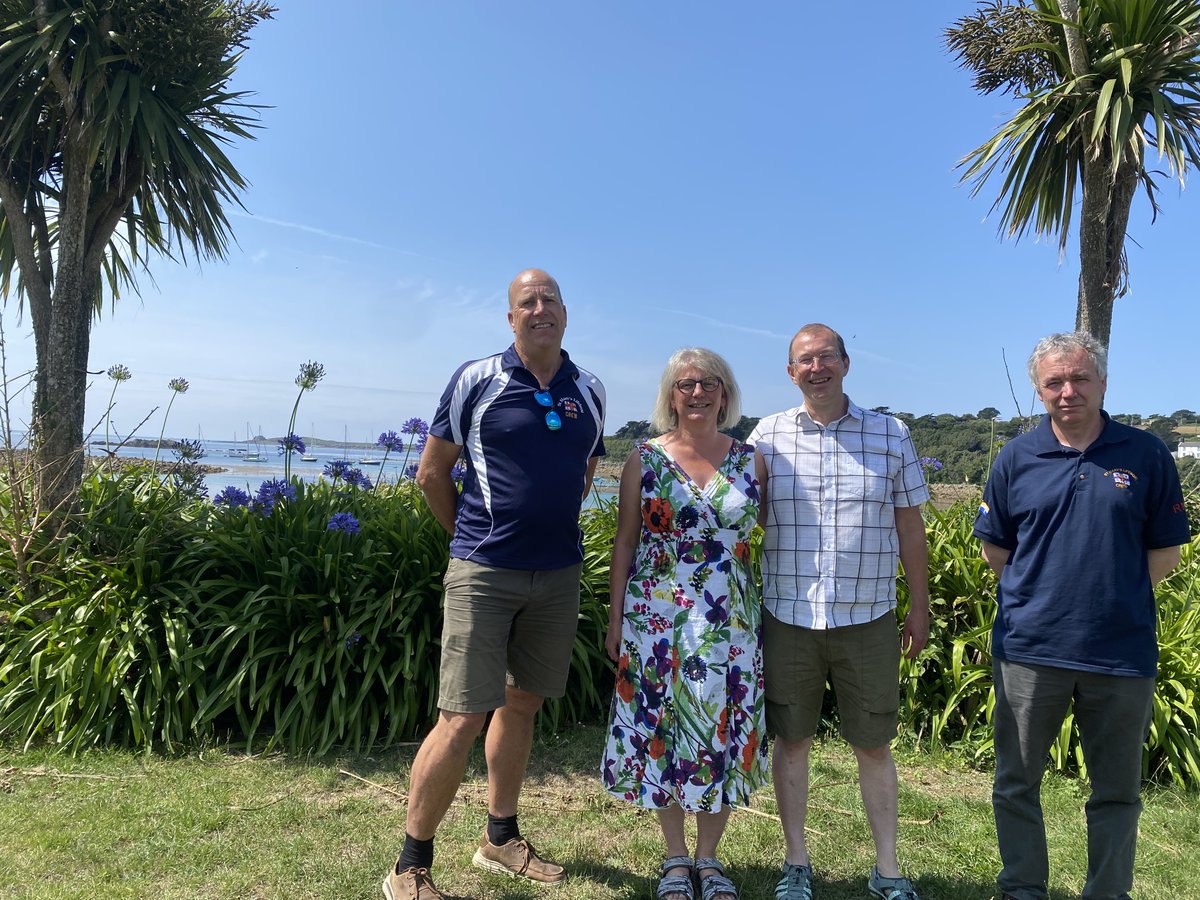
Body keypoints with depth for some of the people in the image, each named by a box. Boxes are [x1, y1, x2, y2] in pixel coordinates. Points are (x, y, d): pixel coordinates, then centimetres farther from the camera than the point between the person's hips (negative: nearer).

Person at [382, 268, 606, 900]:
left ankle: (501, 840, 35)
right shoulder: (477, 380, -5)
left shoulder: (589, 392, 7)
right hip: (484, 572, -4)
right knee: (462, 720, -4)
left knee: (520, 705, 17)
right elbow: (432, 474, 1)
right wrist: (473, 537, 6)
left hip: (559, 574, 5)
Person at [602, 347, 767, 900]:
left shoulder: (749, 459, 3)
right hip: (657, 620, -1)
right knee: (662, 730, 8)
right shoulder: (645, 459, -1)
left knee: (723, 733, 8)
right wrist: (615, 618, 0)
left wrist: (767, 619, 3)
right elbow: (624, 542, 2)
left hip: (730, 623, 1)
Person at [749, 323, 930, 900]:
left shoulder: (891, 435, 3)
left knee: (873, 745, 12)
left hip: (868, 619, 0)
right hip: (787, 617, 0)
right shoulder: (767, 436, 2)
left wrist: (920, 608, 8)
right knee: (790, 740, 11)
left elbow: (910, 527, 7)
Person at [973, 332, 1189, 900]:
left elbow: (1165, 552, 5)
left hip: (1122, 654, 0)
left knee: (1117, 790, 14)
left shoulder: (1146, 455, 0)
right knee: (1016, 782, 11)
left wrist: (1117, 598, 2)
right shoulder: (1016, 458, 1)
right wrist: (1042, 595, 4)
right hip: (1029, 647, 1)